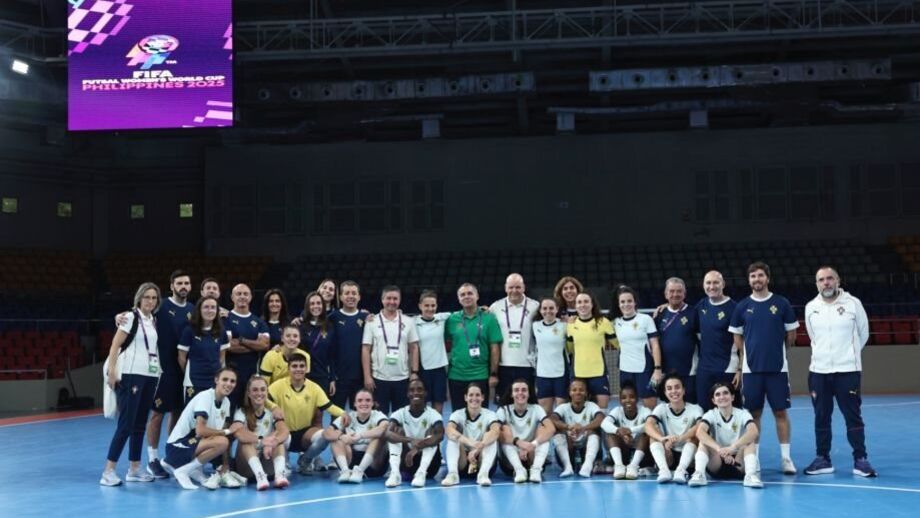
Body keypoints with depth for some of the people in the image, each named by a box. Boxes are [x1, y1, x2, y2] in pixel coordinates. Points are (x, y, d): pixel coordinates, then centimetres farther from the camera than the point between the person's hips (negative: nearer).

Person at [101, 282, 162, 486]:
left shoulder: (153, 322, 14)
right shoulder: (131, 317, -4)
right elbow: (115, 345, -10)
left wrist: (157, 375, 10)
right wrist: (111, 371, -18)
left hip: (150, 376, 7)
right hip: (131, 375, -7)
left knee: (140, 424, 9)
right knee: (126, 424, -9)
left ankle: (134, 469, 15)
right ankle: (108, 471, -6)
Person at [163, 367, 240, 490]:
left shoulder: (226, 401, 6)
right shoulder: (205, 397, -18)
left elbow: (223, 430, 5)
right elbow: (200, 430, -28)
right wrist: (227, 431, -17)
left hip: (195, 443, 8)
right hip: (178, 446, -8)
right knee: (222, 442, -28)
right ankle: (183, 471, -14)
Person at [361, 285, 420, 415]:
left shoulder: (407, 322, 5)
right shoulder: (372, 322, -1)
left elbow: (414, 348, 7)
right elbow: (366, 350, -2)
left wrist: (414, 372, -1)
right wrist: (367, 376, -7)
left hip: (402, 378, 2)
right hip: (379, 378, -2)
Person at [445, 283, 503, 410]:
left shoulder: (489, 318, -2)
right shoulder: (452, 319, 3)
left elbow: (495, 348, -3)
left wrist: (493, 374, -6)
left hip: (480, 376, -2)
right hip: (456, 376, 2)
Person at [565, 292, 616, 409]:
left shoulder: (603, 322, -4)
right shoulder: (571, 324, 5)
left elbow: (616, 343, 4)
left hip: (598, 372, -3)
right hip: (578, 373, 3)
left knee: (602, 407, -4)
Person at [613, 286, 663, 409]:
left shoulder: (645, 319, -3)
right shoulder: (616, 322, 7)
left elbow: (655, 345, -6)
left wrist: (658, 368, -12)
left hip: (645, 369, -3)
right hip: (625, 370, 4)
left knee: (650, 406, -2)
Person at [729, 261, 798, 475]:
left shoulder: (782, 304, 1)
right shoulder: (742, 307, 4)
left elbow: (791, 335, 8)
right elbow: (737, 337, 11)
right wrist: (749, 355, 6)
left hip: (777, 368, -1)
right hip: (751, 369, 1)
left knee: (780, 412, 1)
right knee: (753, 413, 5)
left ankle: (786, 457, 8)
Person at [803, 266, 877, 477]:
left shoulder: (853, 303, -4)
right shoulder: (811, 308, 5)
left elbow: (863, 334, 9)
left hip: (847, 370, -3)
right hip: (819, 370, 3)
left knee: (853, 416, -1)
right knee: (821, 417, 8)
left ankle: (860, 459, 6)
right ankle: (823, 459, 16)